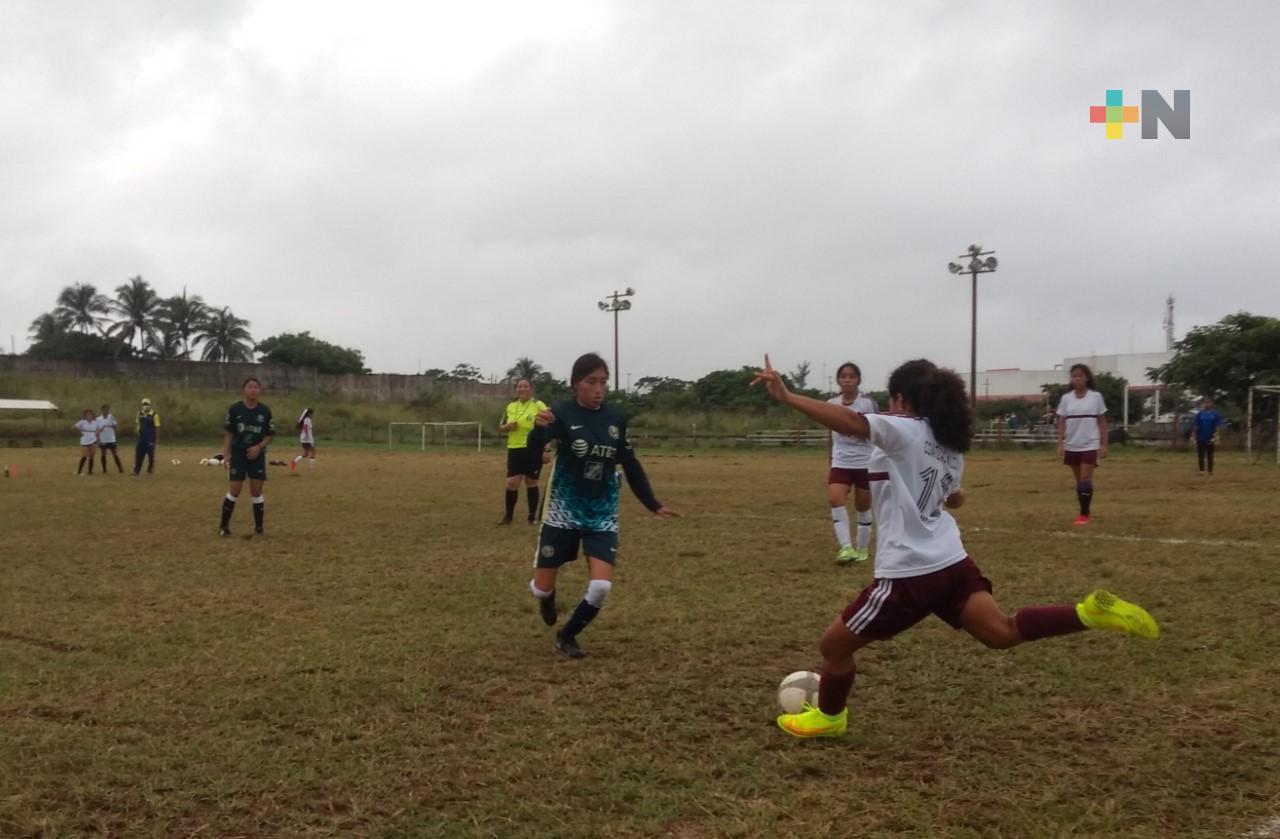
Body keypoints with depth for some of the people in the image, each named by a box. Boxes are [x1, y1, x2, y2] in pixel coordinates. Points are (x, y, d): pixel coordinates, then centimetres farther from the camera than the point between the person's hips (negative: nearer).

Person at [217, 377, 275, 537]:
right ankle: (223, 525, 9)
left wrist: (259, 447, -13)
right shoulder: (235, 409, -5)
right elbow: (229, 434, 0)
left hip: (256, 455, 1)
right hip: (238, 454, -1)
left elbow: (270, 435, 4)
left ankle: (259, 527, 12)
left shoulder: (265, 411, -2)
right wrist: (226, 455, -5)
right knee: (234, 490, -4)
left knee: (256, 491, 2)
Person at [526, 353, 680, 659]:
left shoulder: (615, 418, -1)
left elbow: (631, 466, 10)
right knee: (542, 587, 3)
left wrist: (654, 505, 8)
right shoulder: (563, 413, -15)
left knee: (601, 587, -12)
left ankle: (567, 636, 15)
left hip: (602, 515, 3)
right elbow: (534, 449, -34)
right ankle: (548, 597, 43)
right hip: (563, 512, -3)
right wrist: (539, 427, -56)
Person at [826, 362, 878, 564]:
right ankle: (846, 547, -22)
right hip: (840, 462, 3)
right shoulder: (831, 404, 5)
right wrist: (830, 463, 14)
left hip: (865, 462, -3)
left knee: (863, 507, 7)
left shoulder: (868, 403, -7)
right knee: (835, 500, -20)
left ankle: (862, 549, 25)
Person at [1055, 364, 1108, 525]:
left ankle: (1084, 514, -7)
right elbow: (1061, 422, 4)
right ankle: (1083, 513, 17)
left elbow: (1102, 422, 1)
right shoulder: (1066, 398, 3)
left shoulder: (1096, 396, -3)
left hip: (1090, 445, -3)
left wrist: (1104, 444, -3)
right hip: (1072, 446, 3)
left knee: (1085, 479, -10)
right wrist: (1060, 444, -4)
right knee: (1079, 480, 9)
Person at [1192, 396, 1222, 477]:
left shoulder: (1215, 414, -2)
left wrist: (1216, 437, -13)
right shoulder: (1200, 414, 2)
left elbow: (1217, 427, -4)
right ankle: (1201, 472, 10)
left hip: (1210, 439, -1)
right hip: (1201, 438, 1)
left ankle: (1210, 473, 12)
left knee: (1210, 456, 6)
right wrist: (1195, 437, 3)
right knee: (1201, 456, 3)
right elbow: (1197, 427, 5)